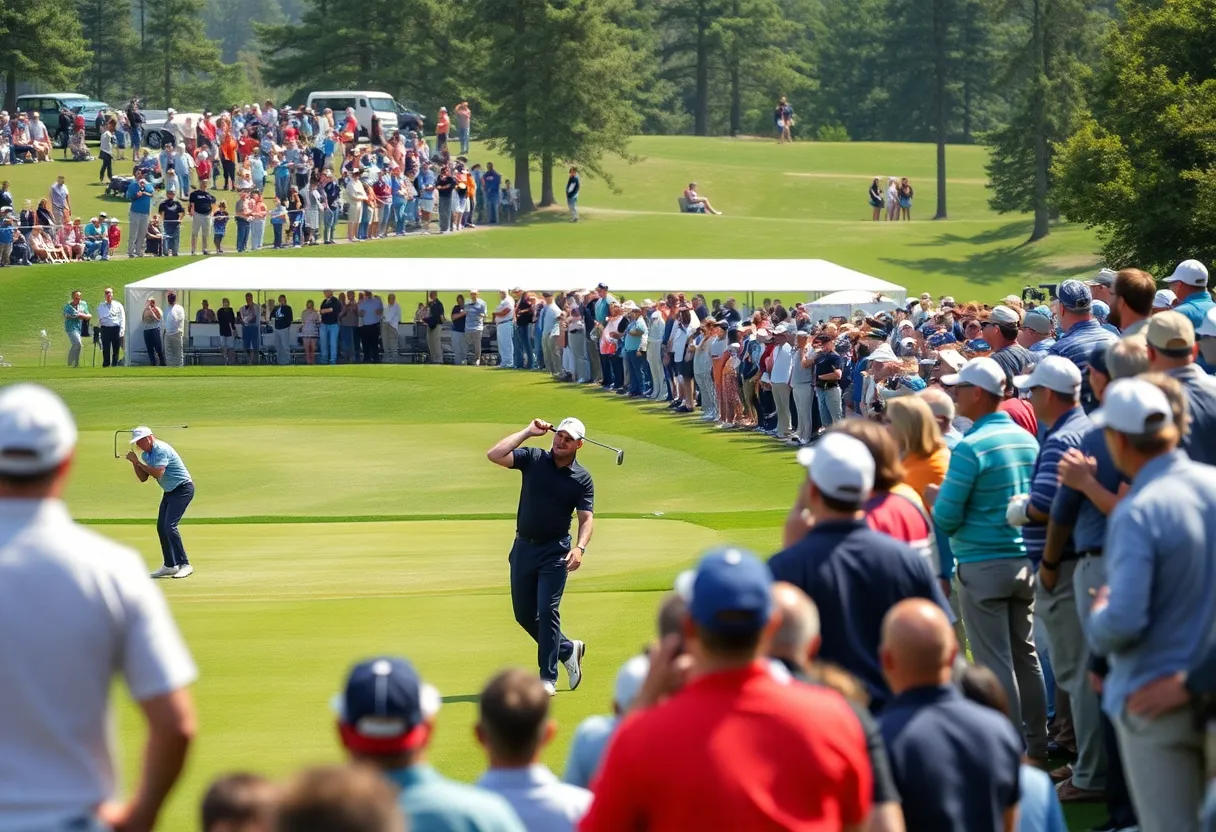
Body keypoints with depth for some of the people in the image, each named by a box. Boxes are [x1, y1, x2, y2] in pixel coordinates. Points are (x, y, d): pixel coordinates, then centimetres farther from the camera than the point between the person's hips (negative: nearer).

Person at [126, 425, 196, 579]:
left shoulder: (161, 450, -20)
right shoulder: (145, 454, 9)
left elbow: (158, 473, -31)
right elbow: (143, 478, 9)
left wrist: (138, 462, -22)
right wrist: (134, 462, -6)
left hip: (182, 488, -10)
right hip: (170, 491, 10)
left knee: (169, 526, -18)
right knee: (161, 527, 6)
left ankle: (184, 565, -17)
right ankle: (170, 566, 14)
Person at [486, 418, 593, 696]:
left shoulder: (581, 479, -3)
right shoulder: (533, 459, 0)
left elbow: (587, 519, -7)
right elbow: (494, 455, -12)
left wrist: (580, 547, -25)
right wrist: (528, 432, -12)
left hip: (555, 551, -3)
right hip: (523, 548, 4)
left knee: (547, 610, -12)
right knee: (524, 614, 9)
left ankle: (548, 678, -6)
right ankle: (567, 650, 31)